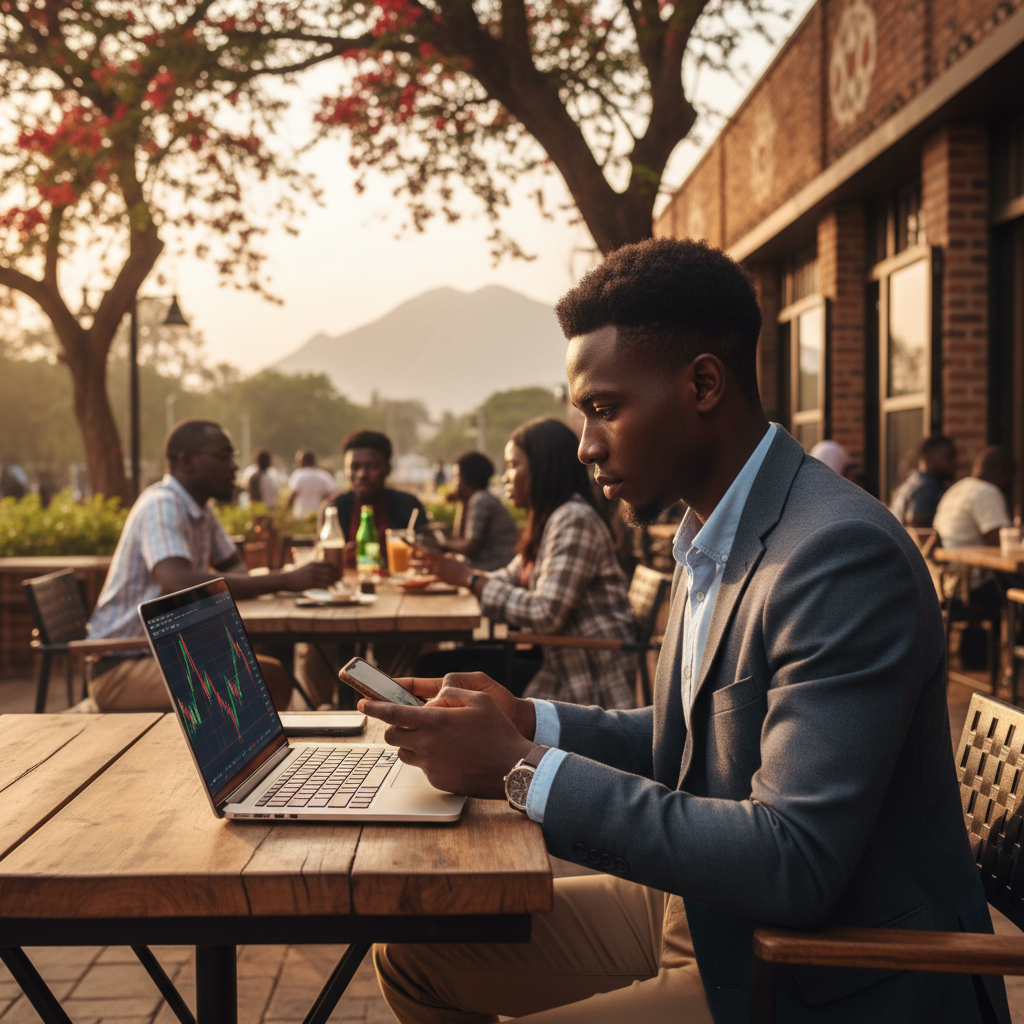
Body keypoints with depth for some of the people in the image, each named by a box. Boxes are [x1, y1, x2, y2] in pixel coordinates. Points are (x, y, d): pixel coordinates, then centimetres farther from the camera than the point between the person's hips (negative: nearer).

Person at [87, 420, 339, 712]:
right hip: (121, 668, -9)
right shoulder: (160, 504, -19)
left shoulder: (200, 510, 10)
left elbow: (234, 566, 23)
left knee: (276, 678, -1)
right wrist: (287, 580, -36)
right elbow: (179, 583, -36)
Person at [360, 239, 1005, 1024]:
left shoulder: (843, 554, -26)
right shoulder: (713, 537, 5)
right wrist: (527, 721, 0)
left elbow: (791, 867, -31)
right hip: (705, 914, 9)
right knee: (416, 954, 9)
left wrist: (521, 769, -26)